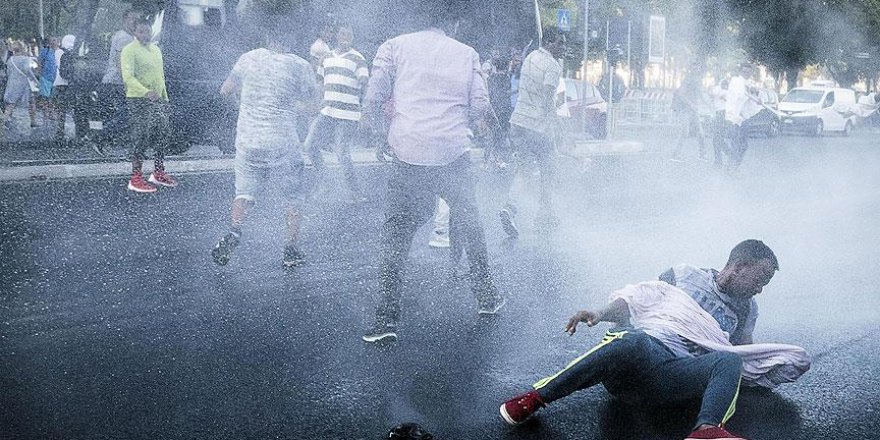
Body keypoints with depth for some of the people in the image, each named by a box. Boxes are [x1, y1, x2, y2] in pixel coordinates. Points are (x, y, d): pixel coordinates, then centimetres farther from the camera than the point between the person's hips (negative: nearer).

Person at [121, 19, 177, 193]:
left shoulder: (156, 50, 16)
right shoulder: (130, 50, -10)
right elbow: (128, 77, -22)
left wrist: (165, 97, 19)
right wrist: (146, 92, -34)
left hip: (157, 99, 8)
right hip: (139, 100, -8)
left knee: (163, 134, 10)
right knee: (142, 138, -9)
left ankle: (158, 173, 23)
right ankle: (135, 179, -4)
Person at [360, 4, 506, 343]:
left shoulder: (394, 47, 5)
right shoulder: (467, 54, 7)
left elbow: (374, 96, -3)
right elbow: (480, 108, 3)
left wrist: (371, 128, 14)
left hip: (409, 155, -1)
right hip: (454, 153, 1)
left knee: (395, 235, 3)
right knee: (469, 226, 21)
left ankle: (386, 319, -5)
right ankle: (486, 298, 32)